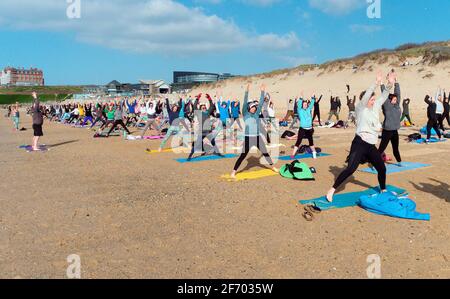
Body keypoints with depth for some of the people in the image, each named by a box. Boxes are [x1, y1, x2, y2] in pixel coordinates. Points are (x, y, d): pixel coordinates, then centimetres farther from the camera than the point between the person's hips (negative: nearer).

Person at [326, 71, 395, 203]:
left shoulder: (375, 108, 13)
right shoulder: (360, 108, -5)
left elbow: (384, 96, 10)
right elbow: (365, 96, -21)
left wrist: (390, 84, -5)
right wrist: (377, 83, -29)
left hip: (371, 146, 8)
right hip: (360, 143, -7)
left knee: (382, 168, 17)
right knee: (351, 169, -18)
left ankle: (383, 190, 40)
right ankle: (332, 190, -13)